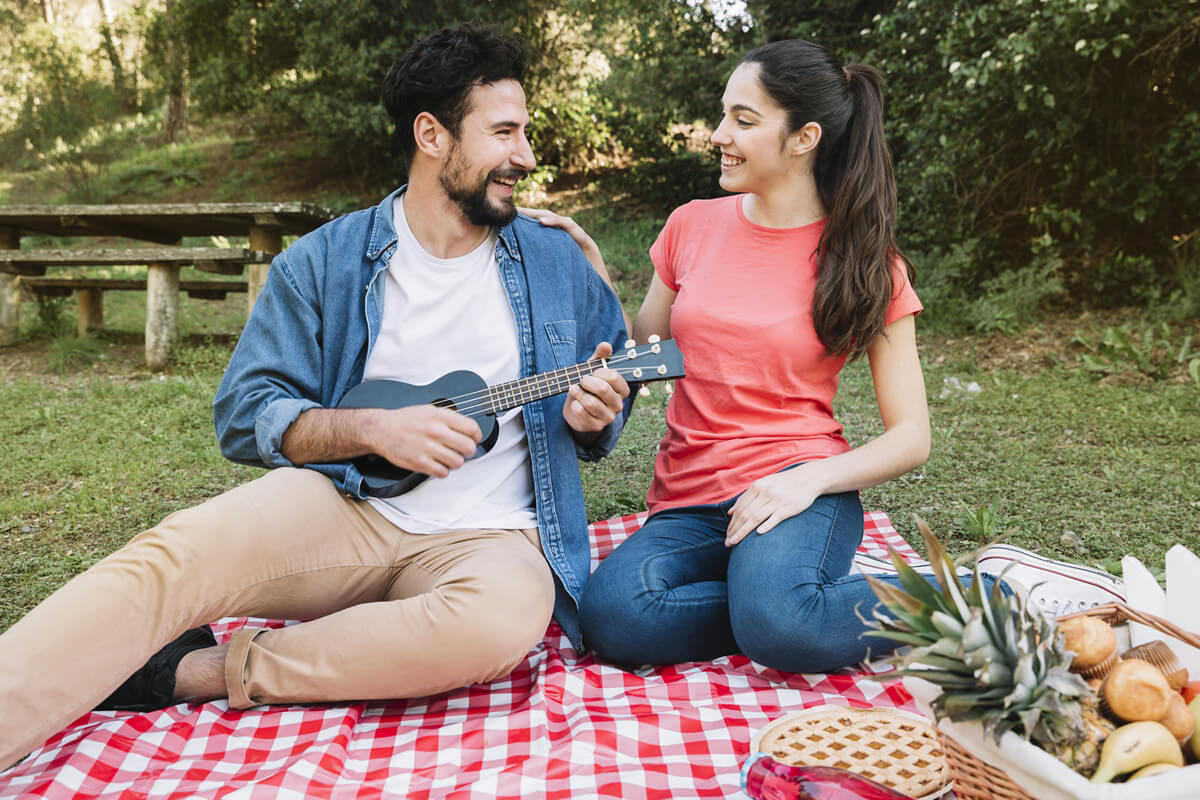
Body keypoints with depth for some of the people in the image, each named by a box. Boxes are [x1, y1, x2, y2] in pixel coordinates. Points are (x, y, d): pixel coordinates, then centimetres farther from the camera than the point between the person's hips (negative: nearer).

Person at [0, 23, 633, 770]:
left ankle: (197, 672, -20)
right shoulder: (325, 262, 5)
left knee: (508, 613, -35)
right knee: (167, 558, -29)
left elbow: (603, 411, 18)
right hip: (343, 506, 0)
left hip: (482, 536, 1)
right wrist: (375, 429, -14)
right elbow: (245, 413, 2)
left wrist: (592, 417, -7)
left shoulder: (557, 263, 9)